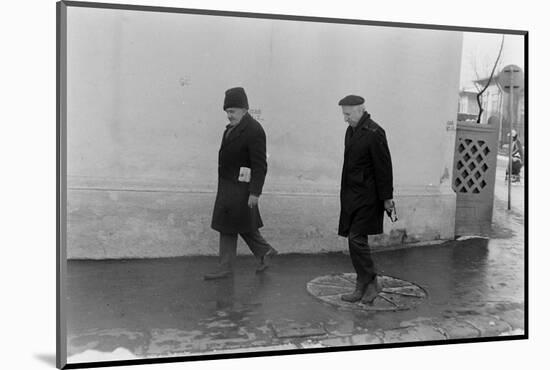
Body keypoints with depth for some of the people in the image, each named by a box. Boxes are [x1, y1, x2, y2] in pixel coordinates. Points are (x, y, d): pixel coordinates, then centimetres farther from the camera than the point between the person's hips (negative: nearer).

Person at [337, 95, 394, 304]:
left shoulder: (374, 133, -14)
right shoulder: (351, 131, 13)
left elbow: (383, 167, -14)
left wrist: (386, 198, -12)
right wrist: (346, 195, 17)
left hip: (367, 197, -9)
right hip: (352, 196, 9)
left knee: (357, 239, -9)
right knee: (357, 240, 10)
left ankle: (368, 284, 5)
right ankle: (366, 286, 20)